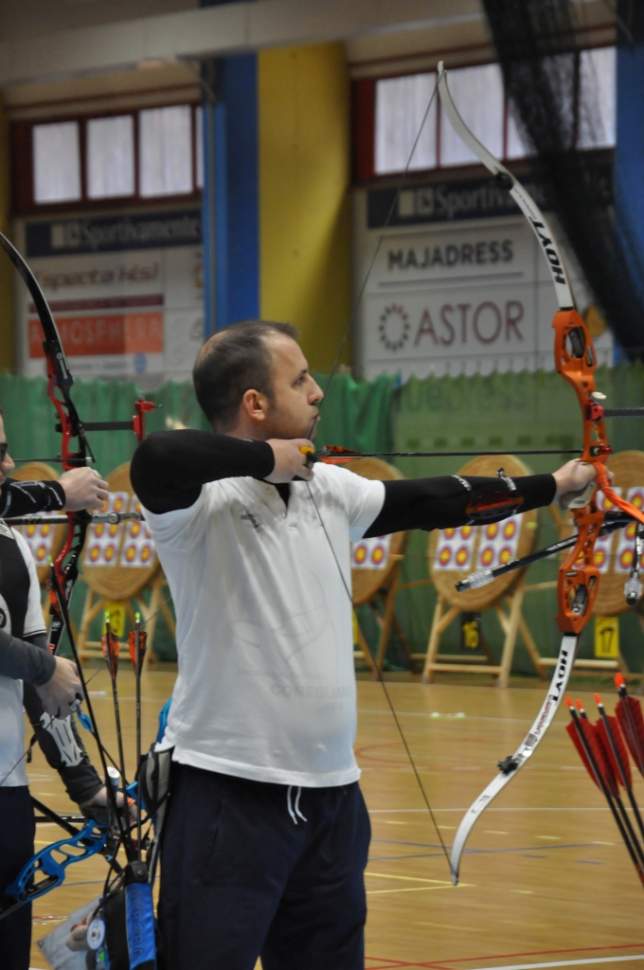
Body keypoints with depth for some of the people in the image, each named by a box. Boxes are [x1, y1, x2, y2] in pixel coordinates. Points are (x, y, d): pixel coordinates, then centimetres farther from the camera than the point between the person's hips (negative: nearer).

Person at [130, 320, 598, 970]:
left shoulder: (329, 488, 10)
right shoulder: (202, 497, -14)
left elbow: (431, 502, 23)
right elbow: (154, 460, -36)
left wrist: (551, 486, 31)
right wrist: (269, 457, -22)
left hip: (331, 791, 8)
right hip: (229, 793, -8)